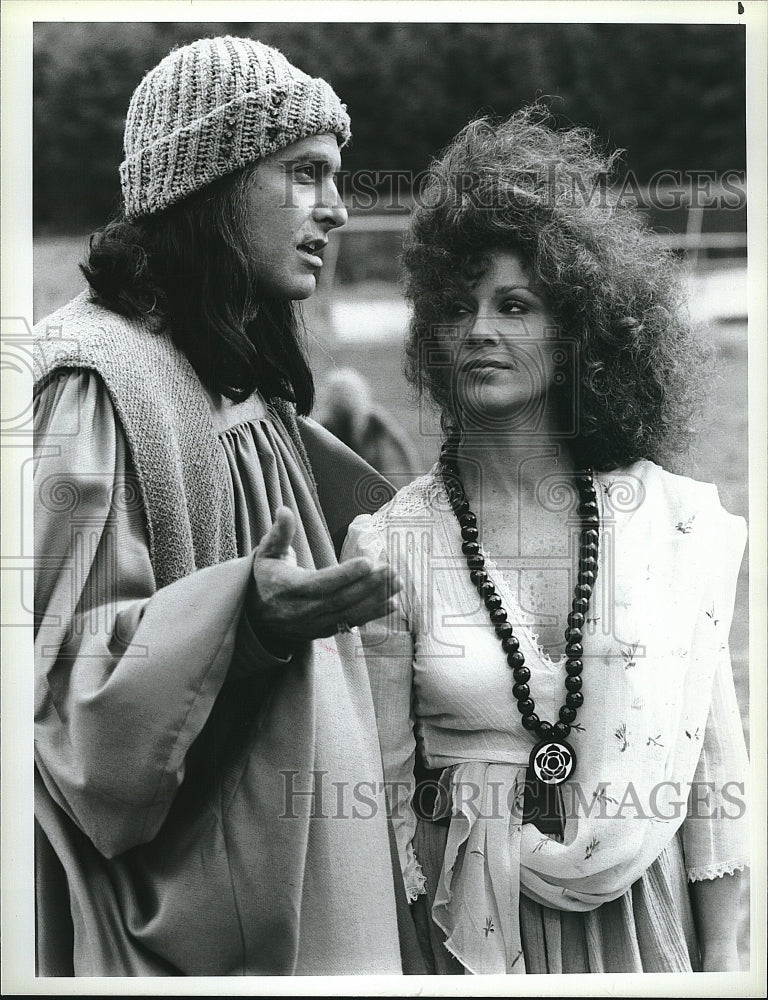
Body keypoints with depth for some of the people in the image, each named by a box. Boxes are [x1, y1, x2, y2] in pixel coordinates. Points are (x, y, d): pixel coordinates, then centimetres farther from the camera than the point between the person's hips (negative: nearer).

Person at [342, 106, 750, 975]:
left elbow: (714, 760, -1)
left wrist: (723, 955, -2)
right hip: (464, 918, -1)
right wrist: (403, 957, -6)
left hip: (645, 906, 1)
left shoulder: (677, 520, -5)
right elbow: (382, 782, -2)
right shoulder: (393, 544, -7)